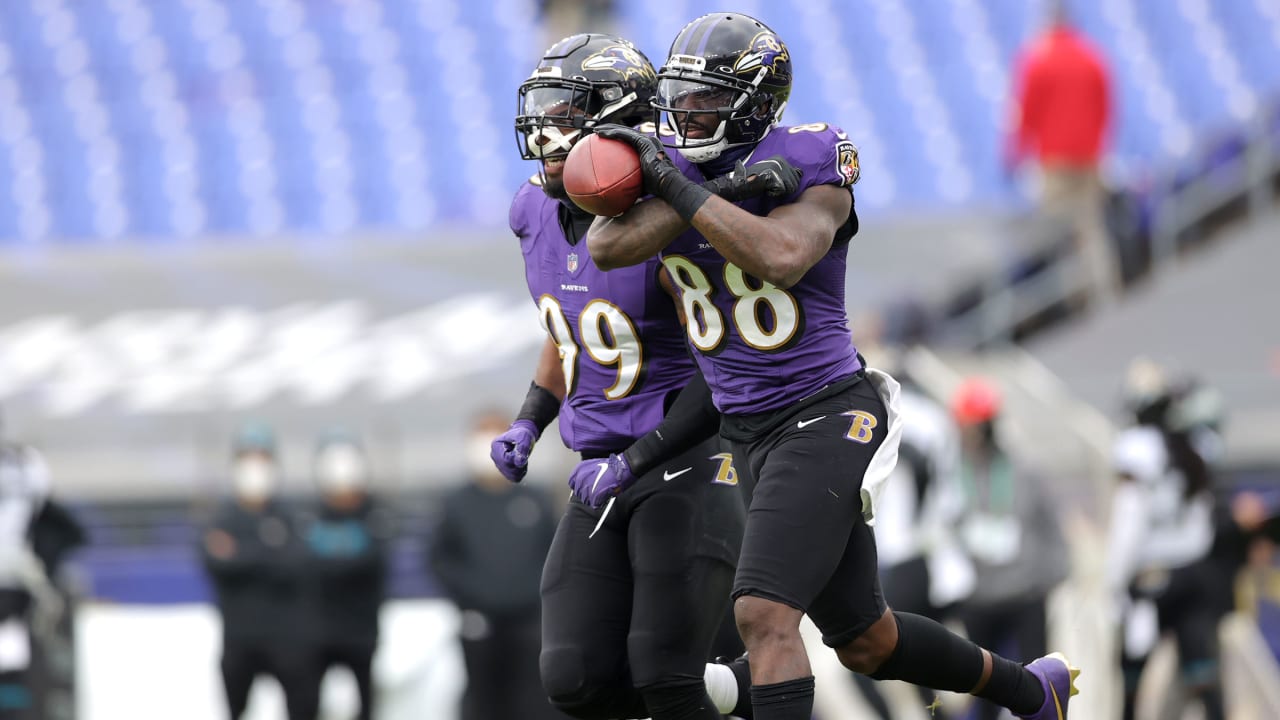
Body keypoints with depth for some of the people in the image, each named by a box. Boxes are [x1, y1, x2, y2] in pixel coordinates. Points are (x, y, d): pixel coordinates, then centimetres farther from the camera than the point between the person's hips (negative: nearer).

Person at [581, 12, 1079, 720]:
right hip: (752, 437, 7)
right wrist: (738, 183, -22)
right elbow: (607, 247, -16)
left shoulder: (813, 166, -12)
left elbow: (782, 257, -31)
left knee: (762, 614, -23)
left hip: (826, 417, -7)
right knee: (865, 641, 18)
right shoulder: (669, 166, 2)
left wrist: (682, 189, -28)